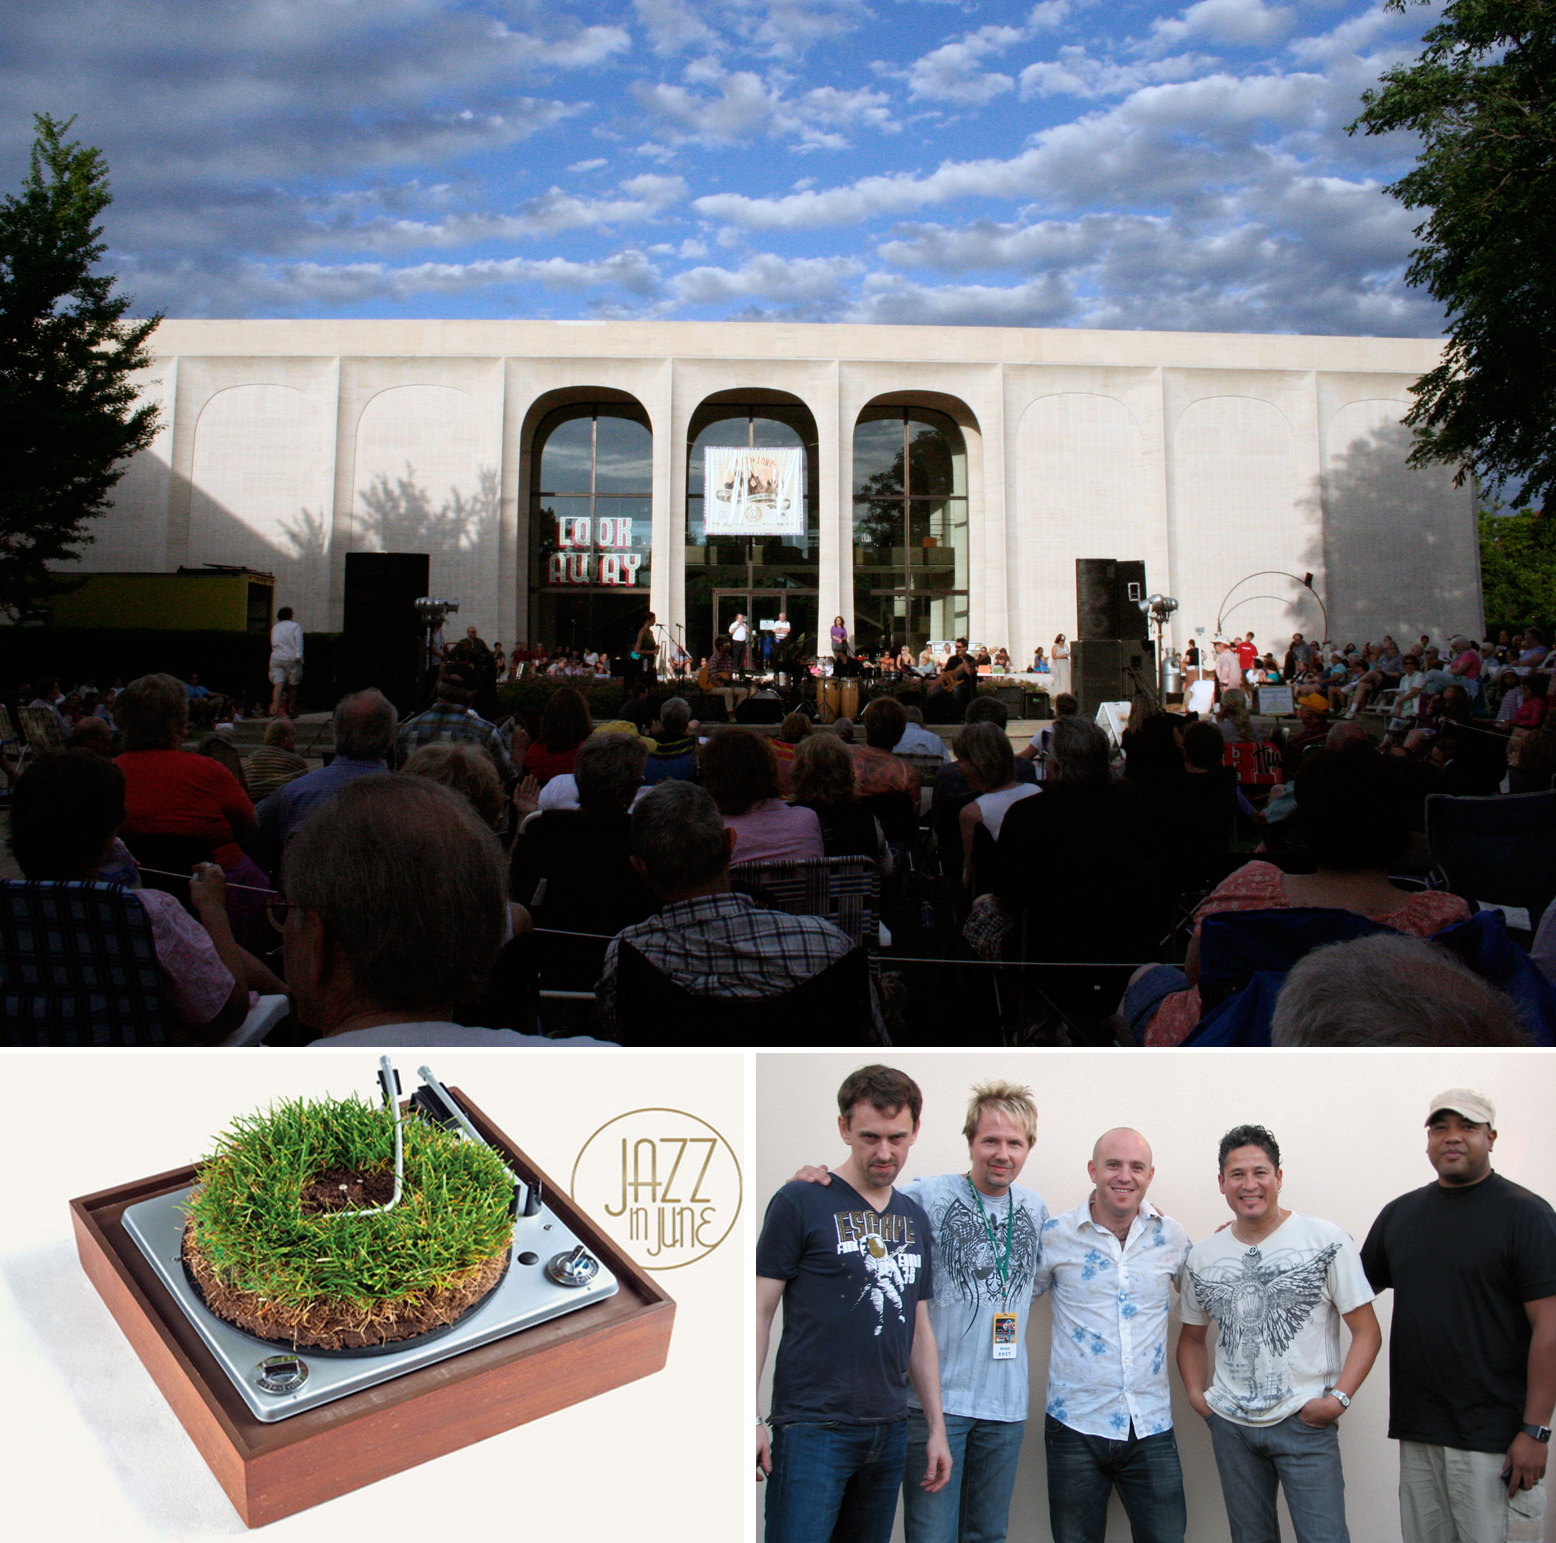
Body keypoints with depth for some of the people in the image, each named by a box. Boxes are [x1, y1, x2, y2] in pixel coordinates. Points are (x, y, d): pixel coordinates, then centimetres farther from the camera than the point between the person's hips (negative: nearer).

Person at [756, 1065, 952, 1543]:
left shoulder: (914, 1218, 11)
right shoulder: (800, 1202, -8)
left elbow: (919, 1329, 17)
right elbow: (760, 1312, -8)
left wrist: (936, 1427, 15)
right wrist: (751, 1418, -13)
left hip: (890, 1431, 6)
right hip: (814, 1428, -5)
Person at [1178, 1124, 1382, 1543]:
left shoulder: (1327, 1241, -8)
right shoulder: (1203, 1256, 3)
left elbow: (1367, 1332, -6)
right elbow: (1192, 1335, 16)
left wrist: (1339, 1397, -14)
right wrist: (1195, 1392, 2)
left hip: (1305, 1422, -4)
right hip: (1230, 1425, 4)